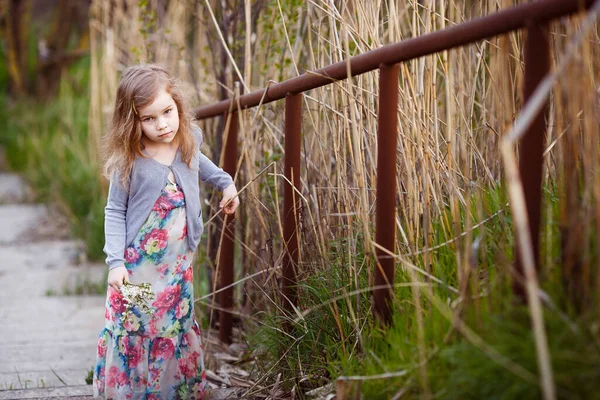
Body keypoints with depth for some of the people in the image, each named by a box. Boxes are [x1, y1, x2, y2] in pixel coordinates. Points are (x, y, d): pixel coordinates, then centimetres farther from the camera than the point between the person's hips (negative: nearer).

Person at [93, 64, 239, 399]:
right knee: (133, 333, 2)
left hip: (178, 263, 4)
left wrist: (225, 182, 24)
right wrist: (116, 261, -14)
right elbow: (115, 211, -8)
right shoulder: (130, 161, -17)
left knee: (176, 331, 13)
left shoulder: (189, 141, -5)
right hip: (138, 264, -4)